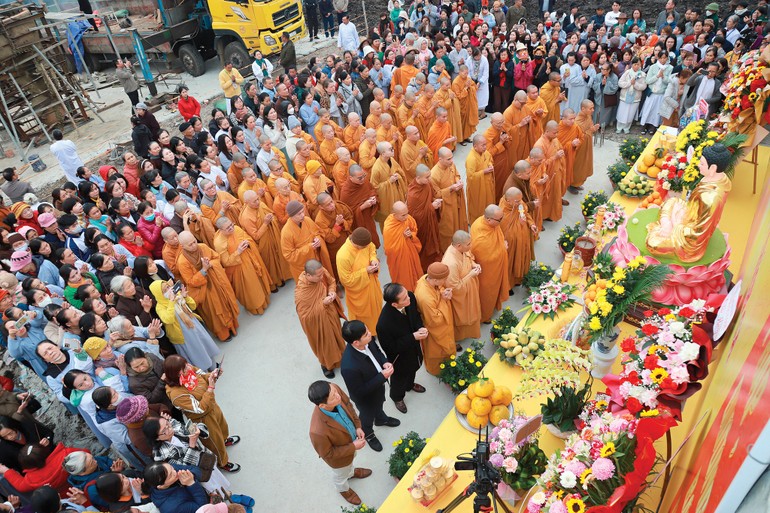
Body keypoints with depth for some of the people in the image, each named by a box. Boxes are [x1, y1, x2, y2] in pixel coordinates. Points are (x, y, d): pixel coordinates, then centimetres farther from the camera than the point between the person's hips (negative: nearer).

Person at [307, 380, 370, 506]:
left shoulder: (334, 390, -35)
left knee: (350, 461, 38)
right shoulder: (318, 431, -48)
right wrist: (353, 447, -22)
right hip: (338, 456, -4)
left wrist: (358, 426, -13)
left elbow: (348, 404, -10)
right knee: (341, 474, 31)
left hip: (351, 437, 4)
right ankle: (344, 489, 65)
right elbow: (327, 454, -26)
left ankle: (351, 472, 72)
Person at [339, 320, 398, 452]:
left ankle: (381, 419, 70)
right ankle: (368, 434, 62)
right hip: (365, 398, -5)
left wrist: (385, 362, -23)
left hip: (379, 385, 5)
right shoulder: (349, 367, -47)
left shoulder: (368, 340, -28)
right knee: (367, 416, 29)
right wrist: (382, 376, -33)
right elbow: (359, 391, -32)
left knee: (379, 405, 37)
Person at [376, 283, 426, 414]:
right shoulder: (384, 324, -45)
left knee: (412, 369, 35)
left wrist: (420, 328, -23)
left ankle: (410, 384, 69)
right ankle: (397, 397, 60)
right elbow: (391, 348, -27)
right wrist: (413, 337, -30)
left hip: (413, 347, 5)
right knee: (399, 378, 26)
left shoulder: (410, 297, -29)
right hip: (399, 355, -5)